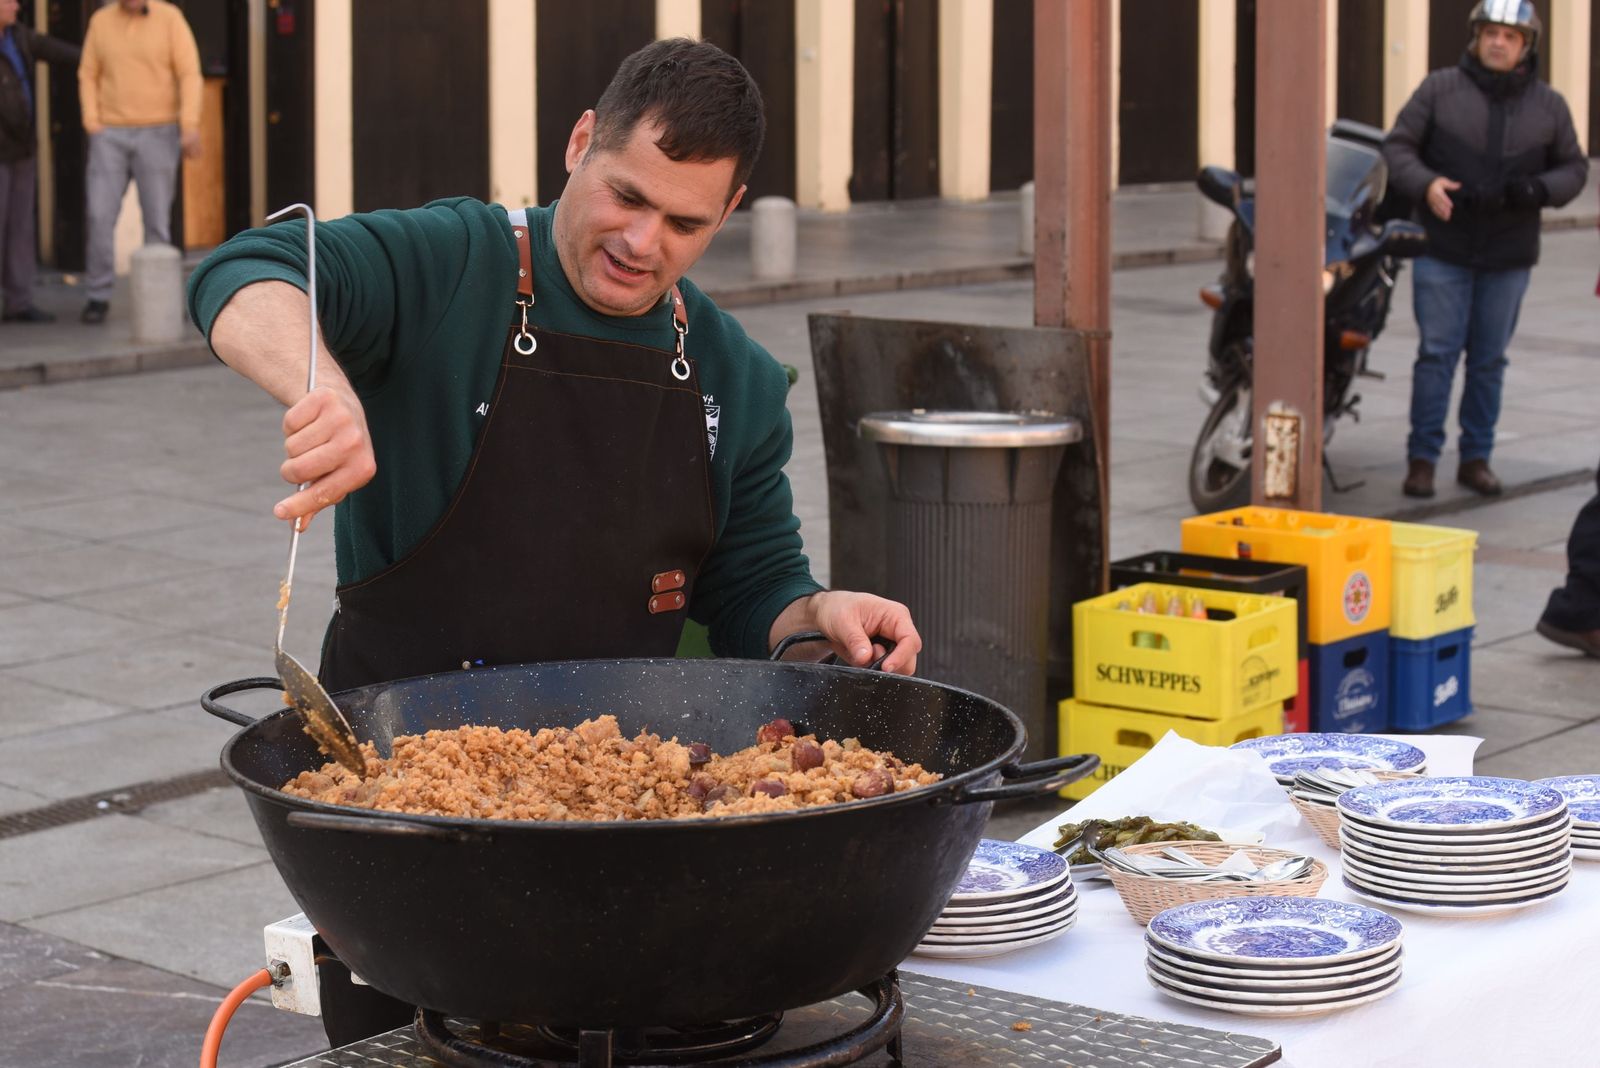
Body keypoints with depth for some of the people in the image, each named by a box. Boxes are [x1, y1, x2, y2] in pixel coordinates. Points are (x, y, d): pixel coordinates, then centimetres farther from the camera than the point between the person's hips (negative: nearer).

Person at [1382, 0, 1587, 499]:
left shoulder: (1549, 106, 6)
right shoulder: (1439, 90, 0)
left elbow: (1574, 167, 11)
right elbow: (1397, 145, 2)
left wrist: (1541, 189, -11)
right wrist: (1425, 183, -18)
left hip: (1509, 257, 2)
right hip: (1444, 250, -2)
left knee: (1489, 360, 8)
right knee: (1437, 354, -3)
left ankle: (1476, 458, 17)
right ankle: (1422, 458, 3)